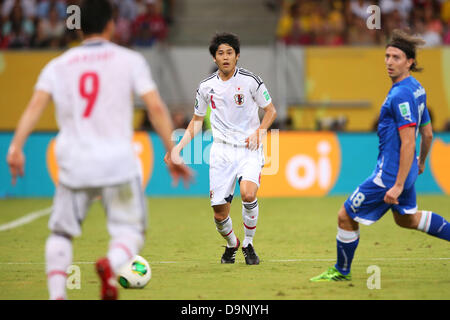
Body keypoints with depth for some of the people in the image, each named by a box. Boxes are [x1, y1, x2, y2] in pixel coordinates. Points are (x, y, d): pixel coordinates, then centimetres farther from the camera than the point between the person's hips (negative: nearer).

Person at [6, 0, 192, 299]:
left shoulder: (58, 65, 10)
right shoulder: (130, 60, 4)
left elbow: (36, 104, -5)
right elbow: (156, 108, -3)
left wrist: (16, 146, -11)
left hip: (74, 165, 2)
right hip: (118, 162, -2)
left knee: (61, 233, 16)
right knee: (131, 231, 8)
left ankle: (57, 293, -6)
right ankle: (111, 264, -25)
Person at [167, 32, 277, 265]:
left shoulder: (250, 81, -4)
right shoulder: (206, 86, 5)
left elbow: (271, 110, 5)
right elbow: (197, 120, 17)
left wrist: (259, 132, -12)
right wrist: (179, 146, 5)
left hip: (249, 149, -3)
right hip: (221, 150, 3)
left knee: (248, 193, -29)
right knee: (220, 214, -2)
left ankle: (248, 245, -5)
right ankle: (231, 244, 31)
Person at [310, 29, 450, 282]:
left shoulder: (401, 95, -23)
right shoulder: (417, 89, 6)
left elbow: (408, 142, -27)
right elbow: (428, 133, 16)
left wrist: (398, 185, -27)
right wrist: (421, 162, 32)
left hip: (390, 173, -10)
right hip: (405, 170, 10)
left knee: (346, 216, 2)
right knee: (407, 219, 31)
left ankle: (342, 271, 18)